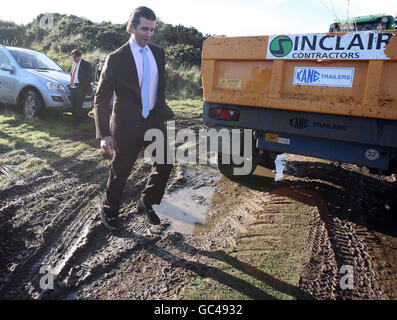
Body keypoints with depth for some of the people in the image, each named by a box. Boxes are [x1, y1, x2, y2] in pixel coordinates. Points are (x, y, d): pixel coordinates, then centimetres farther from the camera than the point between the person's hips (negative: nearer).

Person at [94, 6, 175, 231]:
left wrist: (162, 111, 14)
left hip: (155, 120, 6)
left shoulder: (158, 53, 6)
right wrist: (104, 134, -15)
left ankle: (146, 203, 34)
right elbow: (101, 98, -9)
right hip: (127, 124, -5)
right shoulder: (116, 59, -10)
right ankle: (109, 212, 31)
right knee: (121, 171, 7)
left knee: (165, 165, 10)